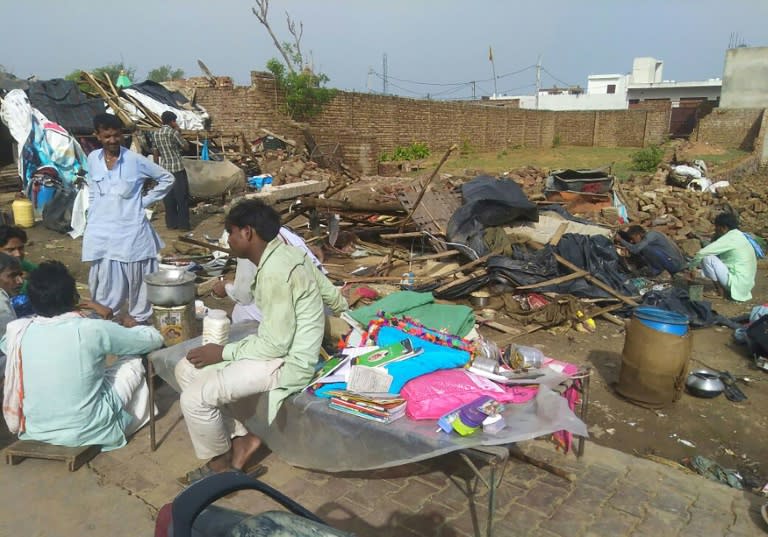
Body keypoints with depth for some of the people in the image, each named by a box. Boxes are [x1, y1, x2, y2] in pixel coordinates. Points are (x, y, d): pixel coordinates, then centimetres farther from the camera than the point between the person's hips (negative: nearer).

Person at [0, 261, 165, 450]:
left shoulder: (18, 331, -8)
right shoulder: (93, 330, -18)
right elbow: (155, 339, -4)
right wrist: (132, 325, 19)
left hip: (35, 432, 4)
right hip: (88, 433, -4)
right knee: (134, 360, 13)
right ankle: (136, 419, 36)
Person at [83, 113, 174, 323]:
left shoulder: (135, 160, -7)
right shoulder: (93, 159, 5)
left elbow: (167, 179, 2)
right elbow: (92, 193, 16)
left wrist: (145, 201, -2)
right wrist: (90, 223, 13)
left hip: (130, 229, -3)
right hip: (101, 231, 3)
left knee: (136, 279, 6)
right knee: (104, 281, 7)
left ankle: (139, 320, 20)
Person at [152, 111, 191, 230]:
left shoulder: (155, 134, 8)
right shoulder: (174, 132, -10)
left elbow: (155, 153, 11)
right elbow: (186, 147, -2)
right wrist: (179, 133, 5)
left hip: (164, 168, 6)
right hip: (177, 168, -6)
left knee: (168, 197, 9)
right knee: (182, 197, 1)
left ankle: (171, 223, 13)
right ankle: (183, 224, 1)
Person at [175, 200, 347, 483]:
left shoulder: (275, 271, -25)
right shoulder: (287, 253, 4)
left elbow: (275, 345, -23)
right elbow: (334, 297, 12)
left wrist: (223, 352, -12)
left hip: (289, 362, -10)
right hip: (285, 347, 10)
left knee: (195, 398, -17)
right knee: (187, 369, 6)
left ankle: (220, 465, 11)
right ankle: (240, 438, 13)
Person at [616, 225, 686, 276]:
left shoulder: (650, 235, -14)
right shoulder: (649, 237, 14)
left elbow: (635, 249, -22)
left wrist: (620, 240, -11)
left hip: (675, 264, -10)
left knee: (646, 248, -18)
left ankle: (658, 270, -4)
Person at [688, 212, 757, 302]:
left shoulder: (729, 238, -15)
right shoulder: (738, 235, 13)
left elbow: (702, 253, -19)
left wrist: (691, 265, 0)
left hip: (738, 283, -10)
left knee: (707, 259, -15)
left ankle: (720, 291, -4)